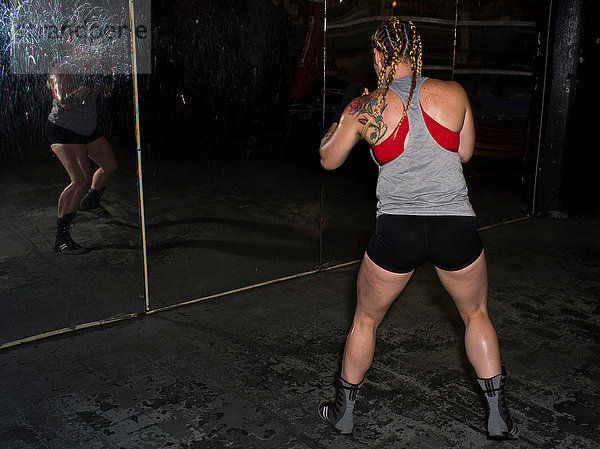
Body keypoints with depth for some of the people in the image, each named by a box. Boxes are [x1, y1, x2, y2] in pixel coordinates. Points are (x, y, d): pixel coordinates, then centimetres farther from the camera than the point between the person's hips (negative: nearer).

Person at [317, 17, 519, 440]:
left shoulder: (364, 108, -2)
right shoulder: (453, 93, 0)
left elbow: (329, 160, 13)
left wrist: (344, 117, 28)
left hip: (397, 229, -1)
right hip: (456, 226, 1)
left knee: (365, 320, 22)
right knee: (477, 315, 26)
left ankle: (343, 410, 36)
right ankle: (499, 416, 30)